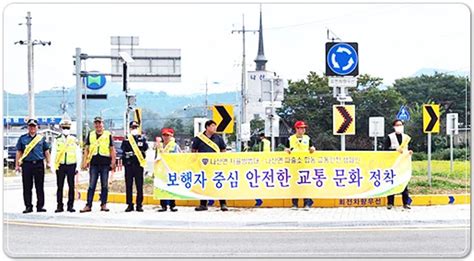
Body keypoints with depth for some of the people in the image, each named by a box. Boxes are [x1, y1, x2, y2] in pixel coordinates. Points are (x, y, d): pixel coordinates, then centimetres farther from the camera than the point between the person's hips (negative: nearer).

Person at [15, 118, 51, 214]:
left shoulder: (41, 138, 9)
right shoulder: (22, 138, 8)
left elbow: (46, 151, 14)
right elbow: (19, 152, 9)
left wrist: (48, 162, 8)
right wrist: (17, 165, 4)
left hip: (39, 164, 0)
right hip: (27, 164, 0)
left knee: (40, 187, 3)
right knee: (27, 187, 2)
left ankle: (40, 206, 8)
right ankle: (28, 206, 8)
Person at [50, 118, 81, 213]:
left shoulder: (74, 140, 5)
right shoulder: (57, 140, 6)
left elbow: (78, 154, 6)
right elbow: (53, 154, 5)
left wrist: (78, 167, 0)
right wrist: (52, 166, -2)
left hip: (71, 166, 0)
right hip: (60, 166, 0)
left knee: (71, 186, 2)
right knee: (60, 187, 2)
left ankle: (70, 206, 8)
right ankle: (60, 206, 7)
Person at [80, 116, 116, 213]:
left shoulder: (108, 135, 6)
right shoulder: (90, 135, 11)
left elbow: (112, 149, 6)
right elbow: (86, 149, 12)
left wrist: (113, 162, -1)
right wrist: (84, 162, 4)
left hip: (105, 163, -1)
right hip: (94, 163, 1)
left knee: (104, 185, 4)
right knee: (91, 185, 1)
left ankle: (103, 205, 11)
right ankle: (88, 205, 1)